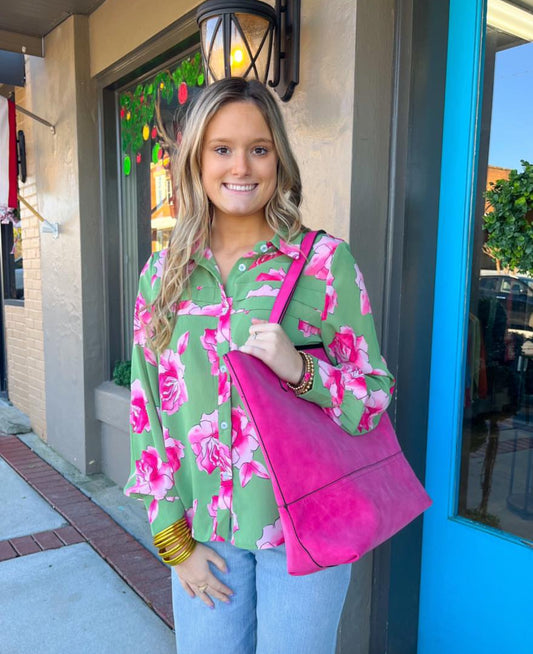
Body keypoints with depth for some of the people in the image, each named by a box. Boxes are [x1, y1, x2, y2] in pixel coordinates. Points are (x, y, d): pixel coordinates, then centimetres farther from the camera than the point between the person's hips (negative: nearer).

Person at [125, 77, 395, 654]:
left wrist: (299, 369, -24)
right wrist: (174, 539, 1)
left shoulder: (325, 260, -9)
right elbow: (148, 410, 2)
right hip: (203, 529, 3)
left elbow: (377, 396, -6)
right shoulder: (162, 275, -1)